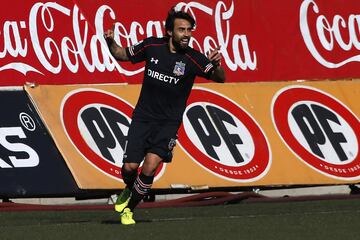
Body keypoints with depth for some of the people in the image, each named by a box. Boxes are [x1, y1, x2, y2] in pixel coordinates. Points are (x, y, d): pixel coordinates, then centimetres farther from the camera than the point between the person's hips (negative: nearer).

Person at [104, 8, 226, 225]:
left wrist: (216, 65, -41)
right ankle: (130, 189, 33)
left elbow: (220, 78, -19)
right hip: (143, 117, 2)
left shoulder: (193, 58, -11)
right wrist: (110, 42, -9)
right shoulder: (152, 46, -3)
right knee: (130, 167, -5)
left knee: (150, 166, -18)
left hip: (168, 123, -2)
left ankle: (129, 209, 4)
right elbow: (122, 55, 11)